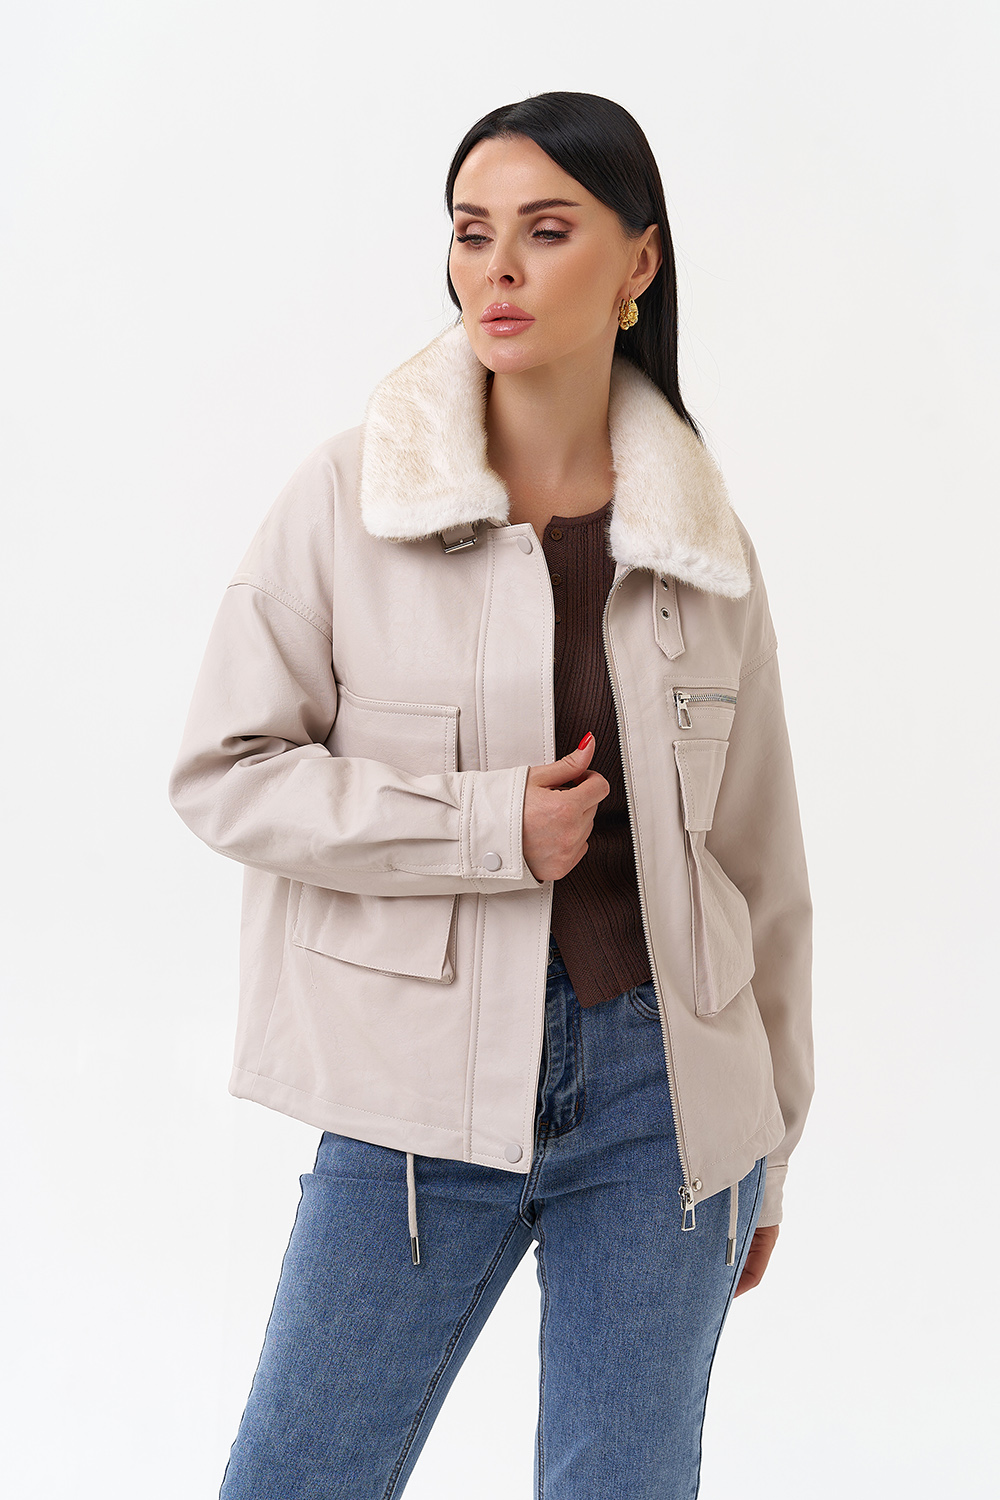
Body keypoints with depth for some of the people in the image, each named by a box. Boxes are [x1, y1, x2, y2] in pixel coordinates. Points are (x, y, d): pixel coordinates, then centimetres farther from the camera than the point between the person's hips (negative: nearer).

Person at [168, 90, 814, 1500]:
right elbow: (223, 771, -5)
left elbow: (757, 852, 10)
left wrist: (765, 1142, 15)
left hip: (659, 1082, 2)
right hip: (425, 1090, -2)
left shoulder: (702, 537, 3)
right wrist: (490, 828, -15)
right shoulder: (351, 495, -5)